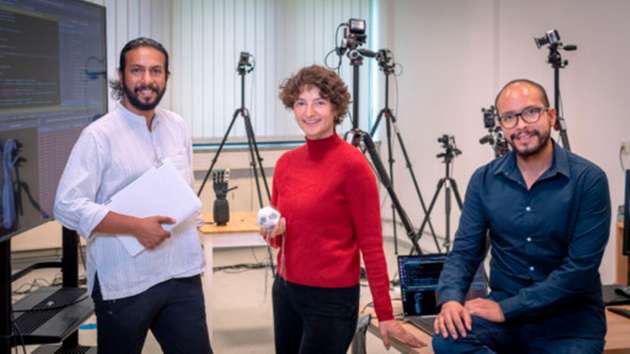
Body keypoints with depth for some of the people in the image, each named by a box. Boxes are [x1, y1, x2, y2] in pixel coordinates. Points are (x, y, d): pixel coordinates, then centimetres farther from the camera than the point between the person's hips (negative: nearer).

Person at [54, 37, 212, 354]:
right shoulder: (99, 135, -11)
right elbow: (68, 207, -16)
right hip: (124, 284, -4)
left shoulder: (178, 127, 8)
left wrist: (191, 238, 11)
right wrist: (136, 226, -20)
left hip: (183, 276, 5)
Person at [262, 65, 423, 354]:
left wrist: (385, 315, -12)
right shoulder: (285, 163, 4)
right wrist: (274, 231, -8)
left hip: (331, 297, -6)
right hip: (285, 290, 7)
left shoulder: (352, 163, -14)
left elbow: (371, 243, -12)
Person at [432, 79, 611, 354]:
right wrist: (451, 299, -20)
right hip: (503, 306, 3)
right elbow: (465, 250, 1)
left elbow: (580, 267, -16)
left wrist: (507, 309, -19)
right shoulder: (484, 180, 2)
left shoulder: (588, 180, -10)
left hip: (570, 317, -3)